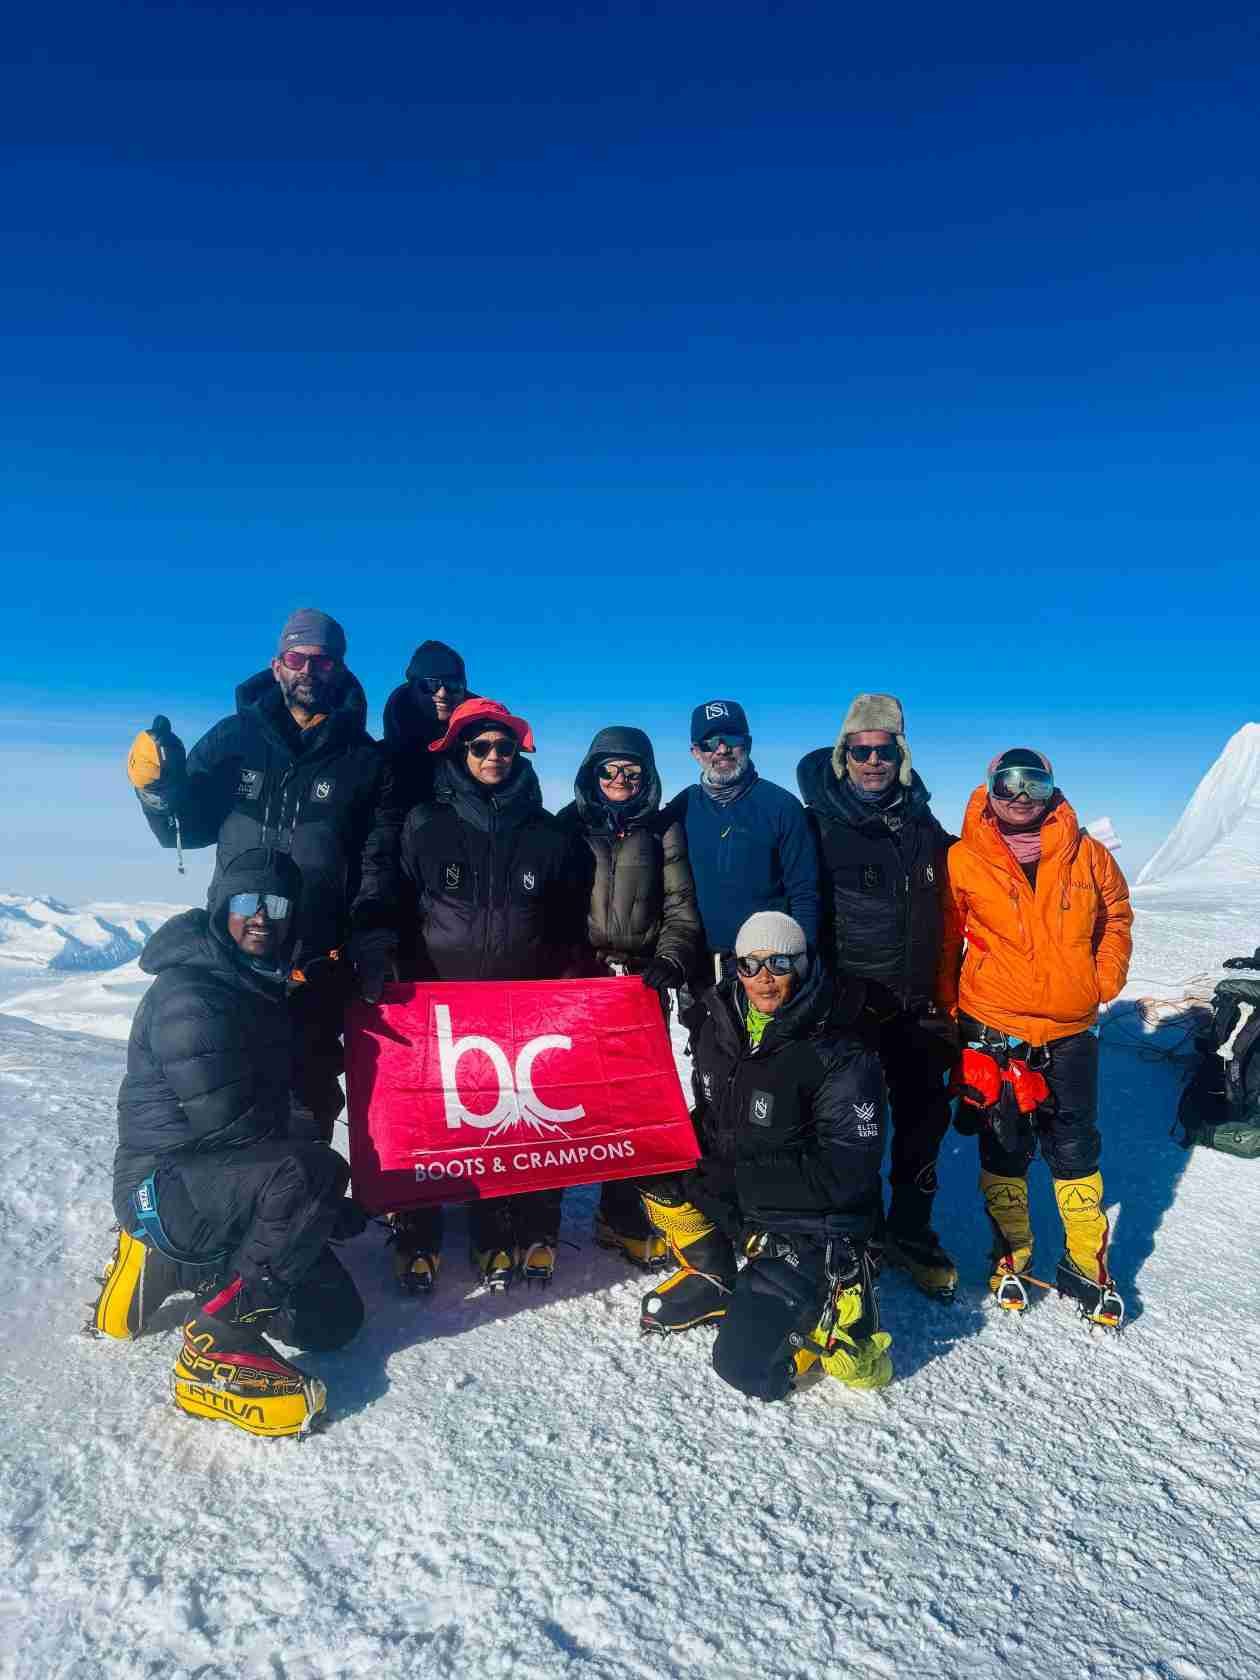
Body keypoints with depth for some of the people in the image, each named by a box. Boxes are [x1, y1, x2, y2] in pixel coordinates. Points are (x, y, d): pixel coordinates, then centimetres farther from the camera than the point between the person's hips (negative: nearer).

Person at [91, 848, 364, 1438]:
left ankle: (168, 1266, 19)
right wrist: (324, 1198, -14)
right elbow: (225, 1120, -23)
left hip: (229, 1180, 9)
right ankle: (217, 1349, -22)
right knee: (312, 1171, -35)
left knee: (335, 1318, 6)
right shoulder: (188, 994, -18)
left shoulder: (263, 985, 11)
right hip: (166, 1184, -9)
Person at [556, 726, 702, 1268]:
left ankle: (622, 1217, 14)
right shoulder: (569, 826, 8)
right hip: (576, 978, 0)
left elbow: (681, 910, 5)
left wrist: (669, 961, -11)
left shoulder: (663, 832, 9)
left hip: (641, 981, 1)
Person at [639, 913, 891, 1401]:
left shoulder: (844, 1061, -21)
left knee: (746, 1368, -16)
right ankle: (712, 1282, 12)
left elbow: (843, 1175, -23)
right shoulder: (720, 1030, -2)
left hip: (812, 1224, -7)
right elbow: (709, 1121, 13)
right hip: (738, 1198, 7)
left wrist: (736, 1177, -21)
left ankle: (835, 1307, 10)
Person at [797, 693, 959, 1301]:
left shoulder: (924, 827, 8)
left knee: (926, 1113, 11)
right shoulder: (817, 826, -6)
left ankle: (910, 1230, 29)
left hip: (912, 1003, 4)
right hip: (845, 1001, -4)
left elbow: (942, 915, 17)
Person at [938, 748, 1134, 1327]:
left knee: (1075, 1148, 12)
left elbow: (1117, 912, 14)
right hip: (993, 1031, -2)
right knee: (1004, 1149, 12)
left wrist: (1105, 979, 4)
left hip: (1072, 1030, 2)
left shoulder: (1085, 853, 0)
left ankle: (1086, 1263, 28)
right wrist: (950, 1007, 0)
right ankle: (1010, 1258, 29)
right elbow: (943, 939, 2)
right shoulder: (963, 860, -6)